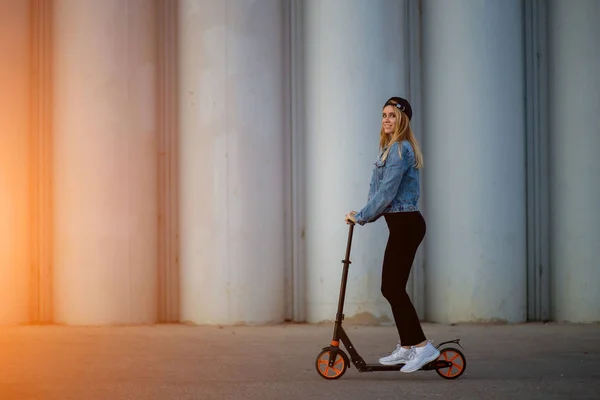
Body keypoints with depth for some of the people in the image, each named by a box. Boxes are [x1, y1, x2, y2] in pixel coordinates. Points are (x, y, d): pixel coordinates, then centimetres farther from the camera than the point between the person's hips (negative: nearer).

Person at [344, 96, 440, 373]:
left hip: (406, 224, -10)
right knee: (390, 288, 12)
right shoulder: (392, 148, 17)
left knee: (394, 288, -8)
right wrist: (365, 215, 7)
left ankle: (422, 347, -4)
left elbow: (386, 192, -19)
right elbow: (380, 191, 20)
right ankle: (406, 348, 18)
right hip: (401, 224, 10)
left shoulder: (400, 149, -15)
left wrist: (361, 217, -11)